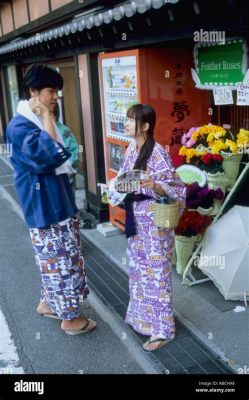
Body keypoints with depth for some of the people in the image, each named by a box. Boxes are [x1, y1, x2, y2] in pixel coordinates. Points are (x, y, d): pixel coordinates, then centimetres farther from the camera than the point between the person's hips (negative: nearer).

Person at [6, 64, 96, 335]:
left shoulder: (40, 121, 11)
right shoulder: (20, 126, -18)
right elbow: (50, 155, -31)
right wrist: (45, 115, -23)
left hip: (59, 203, 9)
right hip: (43, 208, -9)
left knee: (56, 259, 20)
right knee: (60, 262, 3)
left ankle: (48, 303, 38)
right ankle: (70, 318, 19)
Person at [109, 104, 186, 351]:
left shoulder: (157, 153, -19)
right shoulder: (131, 149, 5)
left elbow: (175, 189, -19)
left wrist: (154, 186, -35)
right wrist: (115, 190, -3)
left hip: (155, 222, -8)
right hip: (135, 219, 8)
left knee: (156, 272, 2)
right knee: (138, 267, 19)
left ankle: (162, 329, 16)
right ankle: (141, 315, 38)